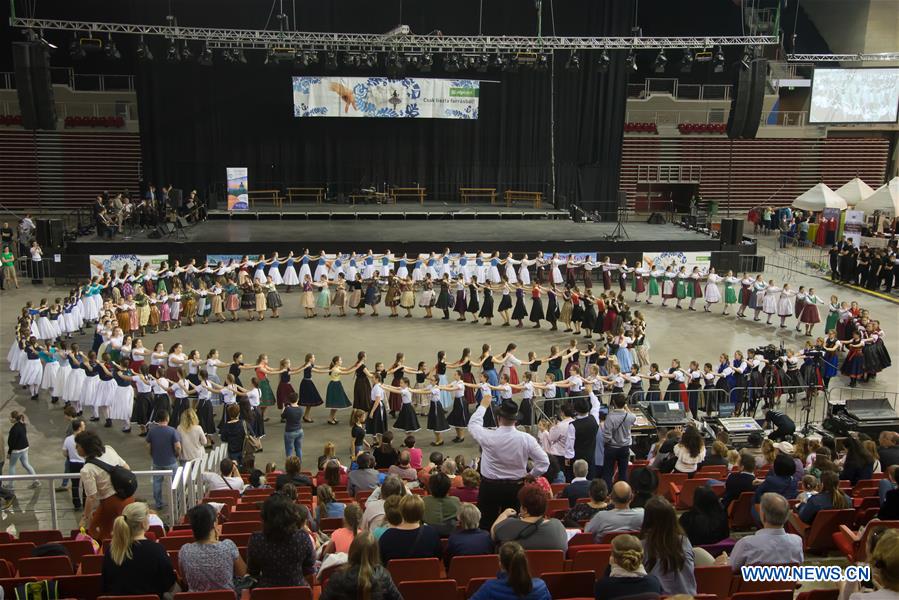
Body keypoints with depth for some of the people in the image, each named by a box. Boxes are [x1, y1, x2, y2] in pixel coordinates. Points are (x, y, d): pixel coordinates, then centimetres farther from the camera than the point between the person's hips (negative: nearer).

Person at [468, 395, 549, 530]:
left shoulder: (488, 437, -18)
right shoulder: (526, 439, -15)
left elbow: (473, 424, 3)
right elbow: (544, 462, -9)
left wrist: (483, 406, 16)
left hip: (489, 487, -2)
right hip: (515, 487, 2)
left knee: (486, 524, 10)